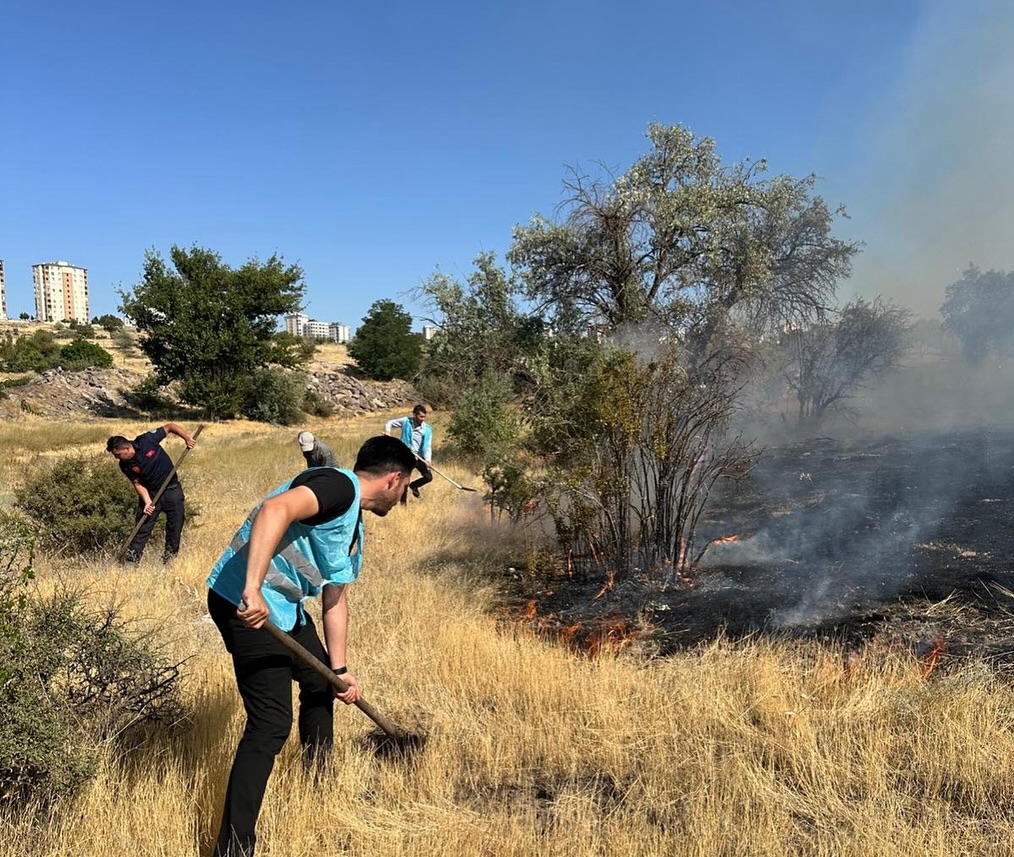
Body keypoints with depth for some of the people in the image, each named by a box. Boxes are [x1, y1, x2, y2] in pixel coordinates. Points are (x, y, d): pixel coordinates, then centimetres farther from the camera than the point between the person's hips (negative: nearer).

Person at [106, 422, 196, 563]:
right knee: (143, 525, -1)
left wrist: (186, 437, -23)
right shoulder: (126, 465, -13)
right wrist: (147, 502, -20)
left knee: (175, 524, 6)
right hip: (150, 493, 1)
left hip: (172, 489, -1)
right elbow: (138, 484, -7)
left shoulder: (147, 440, -21)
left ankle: (170, 553, 22)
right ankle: (131, 557, 6)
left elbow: (169, 426, -11)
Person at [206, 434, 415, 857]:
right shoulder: (340, 486, -17)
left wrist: (340, 668, 20)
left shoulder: (353, 527, 14)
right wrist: (253, 589, -42)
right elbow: (275, 509, -35)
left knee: (320, 682, 25)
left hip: (285, 605, 11)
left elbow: (335, 598, 20)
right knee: (271, 722, -11)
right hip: (245, 602, -11)